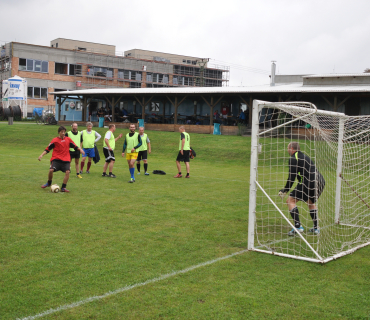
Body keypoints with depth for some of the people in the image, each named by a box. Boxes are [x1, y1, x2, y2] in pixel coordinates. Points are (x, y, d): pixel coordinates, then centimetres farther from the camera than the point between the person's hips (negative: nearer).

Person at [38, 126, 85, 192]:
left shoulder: (68, 139, 8)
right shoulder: (55, 140, 2)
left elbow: (75, 146, 13)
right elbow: (48, 149, 3)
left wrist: (80, 149, -6)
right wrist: (42, 155, -8)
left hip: (66, 160, 2)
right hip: (56, 159, -1)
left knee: (67, 171, -17)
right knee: (51, 170, -19)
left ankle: (63, 187, -5)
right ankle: (49, 183, 11)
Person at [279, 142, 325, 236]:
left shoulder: (293, 158, -2)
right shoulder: (304, 156, 24)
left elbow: (292, 177, -8)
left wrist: (285, 190, 2)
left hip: (309, 182, -9)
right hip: (320, 181, 9)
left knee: (290, 200, -3)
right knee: (311, 202, 29)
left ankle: (298, 226, -14)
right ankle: (316, 228, 26)